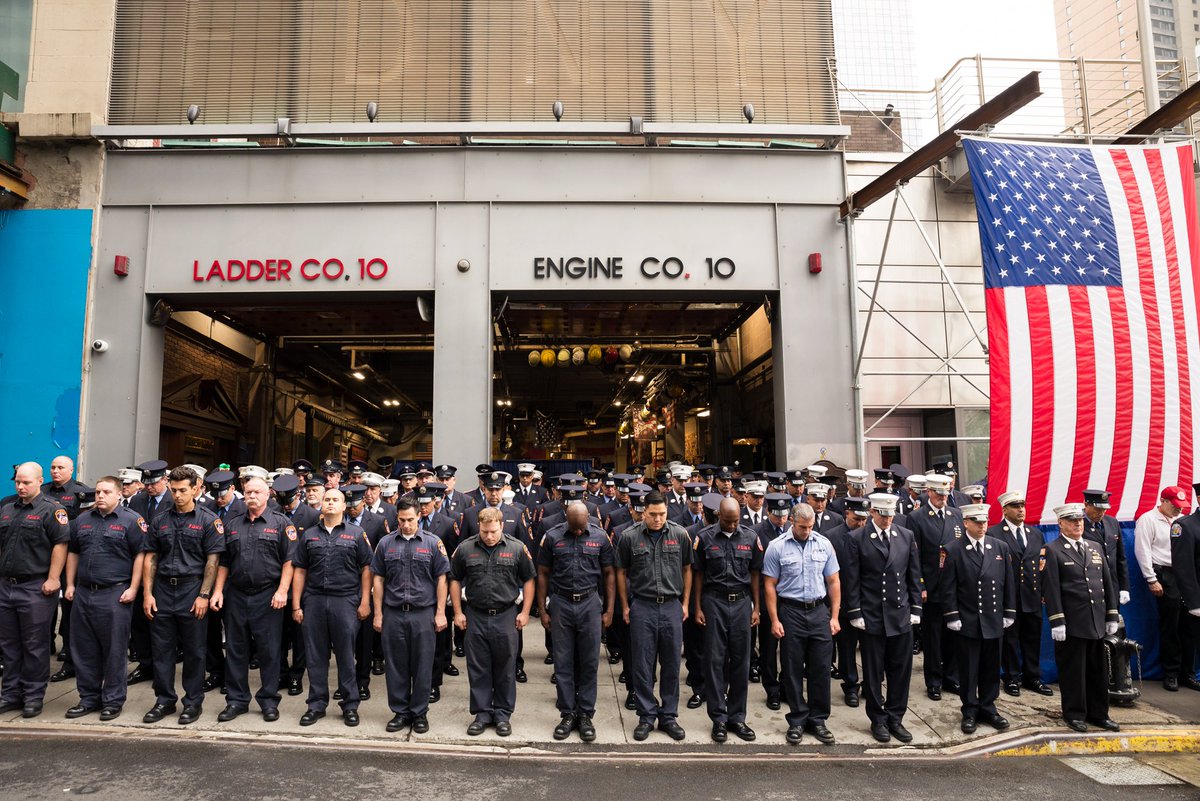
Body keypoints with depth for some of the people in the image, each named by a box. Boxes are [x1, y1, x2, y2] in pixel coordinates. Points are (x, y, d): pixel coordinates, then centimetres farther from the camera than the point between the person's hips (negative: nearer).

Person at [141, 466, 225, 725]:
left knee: (194, 651, 4)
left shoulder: (208, 520, -3)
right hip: (162, 591, 4)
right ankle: (164, 700, 23)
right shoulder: (160, 521, 9)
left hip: (192, 591, -4)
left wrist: (204, 595, -12)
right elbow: (150, 558, 10)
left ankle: (193, 702, 16)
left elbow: (212, 560, -6)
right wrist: (147, 593, 1)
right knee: (161, 649, 9)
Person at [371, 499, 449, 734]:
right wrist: (378, 614, 5)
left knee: (422, 666, 5)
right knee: (395, 666, 8)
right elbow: (378, 579, 8)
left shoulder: (433, 543, 1)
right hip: (393, 614, 2)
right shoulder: (386, 543, 6)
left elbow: (441, 579, 1)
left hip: (423, 614, -2)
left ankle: (419, 713, 18)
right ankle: (400, 712, 23)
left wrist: (440, 613, -3)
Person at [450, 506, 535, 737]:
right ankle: (482, 713, 23)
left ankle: (503, 714, 23)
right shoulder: (465, 549, -2)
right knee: (478, 669, 9)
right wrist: (458, 612, 4)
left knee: (505, 669, 8)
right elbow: (455, 580, 8)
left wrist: (525, 612, -2)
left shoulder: (517, 548, -5)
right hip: (475, 617, 1)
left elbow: (528, 580, 2)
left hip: (506, 616, -1)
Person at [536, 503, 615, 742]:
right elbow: (543, 574, 4)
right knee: (563, 662, 7)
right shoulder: (552, 537, -2)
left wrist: (609, 610, 1)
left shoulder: (600, 536, -1)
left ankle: (586, 715, 18)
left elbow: (608, 574, 3)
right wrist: (543, 611, 2)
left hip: (589, 603, 0)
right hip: (561, 603, 0)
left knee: (589, 662, 6)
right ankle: (567, 714, 19)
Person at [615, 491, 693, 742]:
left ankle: (669, 716, 22)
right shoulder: (629, 536, -4)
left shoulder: (680, 535, -1)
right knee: (642, 665, 5)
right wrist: (625, 606, 6)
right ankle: (647, 716, 19)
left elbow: (686, 569, 10)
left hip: (672, 606, 1)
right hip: (642, 606, -1)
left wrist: (685, 603, 8)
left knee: (671, 664, 8)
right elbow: (621, 573, 6)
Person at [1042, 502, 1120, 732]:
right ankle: (1074, 714, 16)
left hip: (1097, 622, 6)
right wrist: (1057, 622, -15)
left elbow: (1108, 583, 15)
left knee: (1097, 670, 14)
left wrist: (1112, 616, 10)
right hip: (1071, 624, -6)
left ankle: (1098, 713, 27)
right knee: (1073, 670, 4)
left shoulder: (1094, 549, 13)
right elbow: (1051, 589, -11)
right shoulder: (1052, 550, -6)